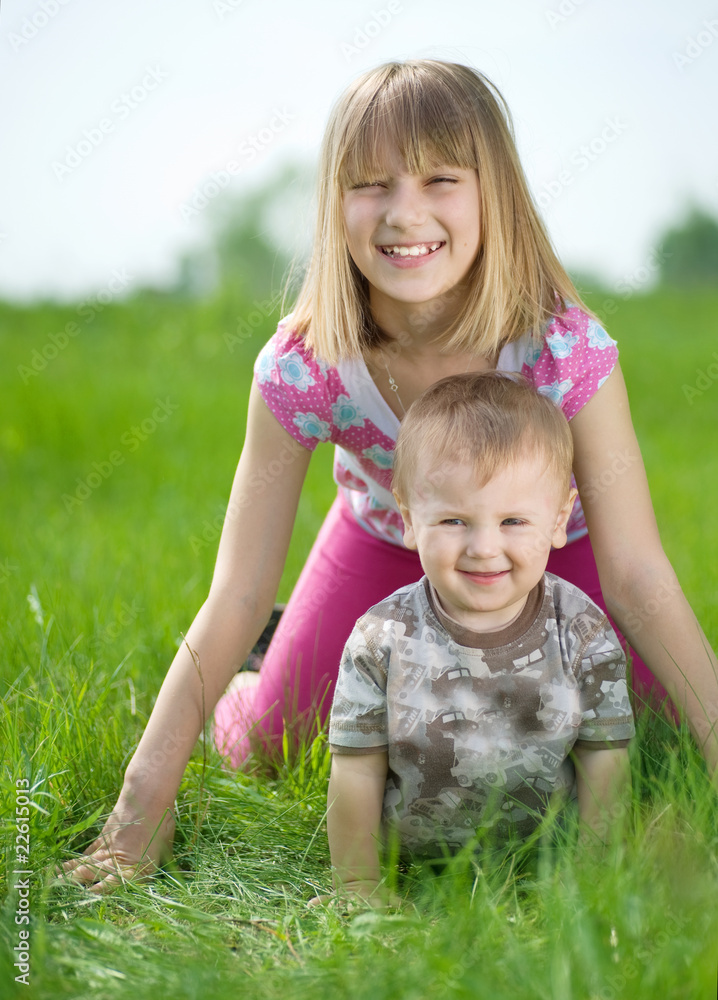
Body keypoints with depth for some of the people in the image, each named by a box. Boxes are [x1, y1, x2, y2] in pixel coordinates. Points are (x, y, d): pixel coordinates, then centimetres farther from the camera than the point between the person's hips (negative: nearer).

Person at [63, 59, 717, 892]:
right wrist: (143, 803, -34)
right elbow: (236, 596, -29)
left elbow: (635, 576, -31)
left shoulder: (566, 348, -35)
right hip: (385, 538, 0)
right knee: (263, 746, -6)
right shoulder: (302, 367, -32)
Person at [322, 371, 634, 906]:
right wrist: (359, 892, -10)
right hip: (406, 856, -1)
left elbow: (604, 763, -9)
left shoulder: (586, 638, -20)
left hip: (541, 852, 1)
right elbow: (357, 774, -15)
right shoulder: (383, 640, -23)